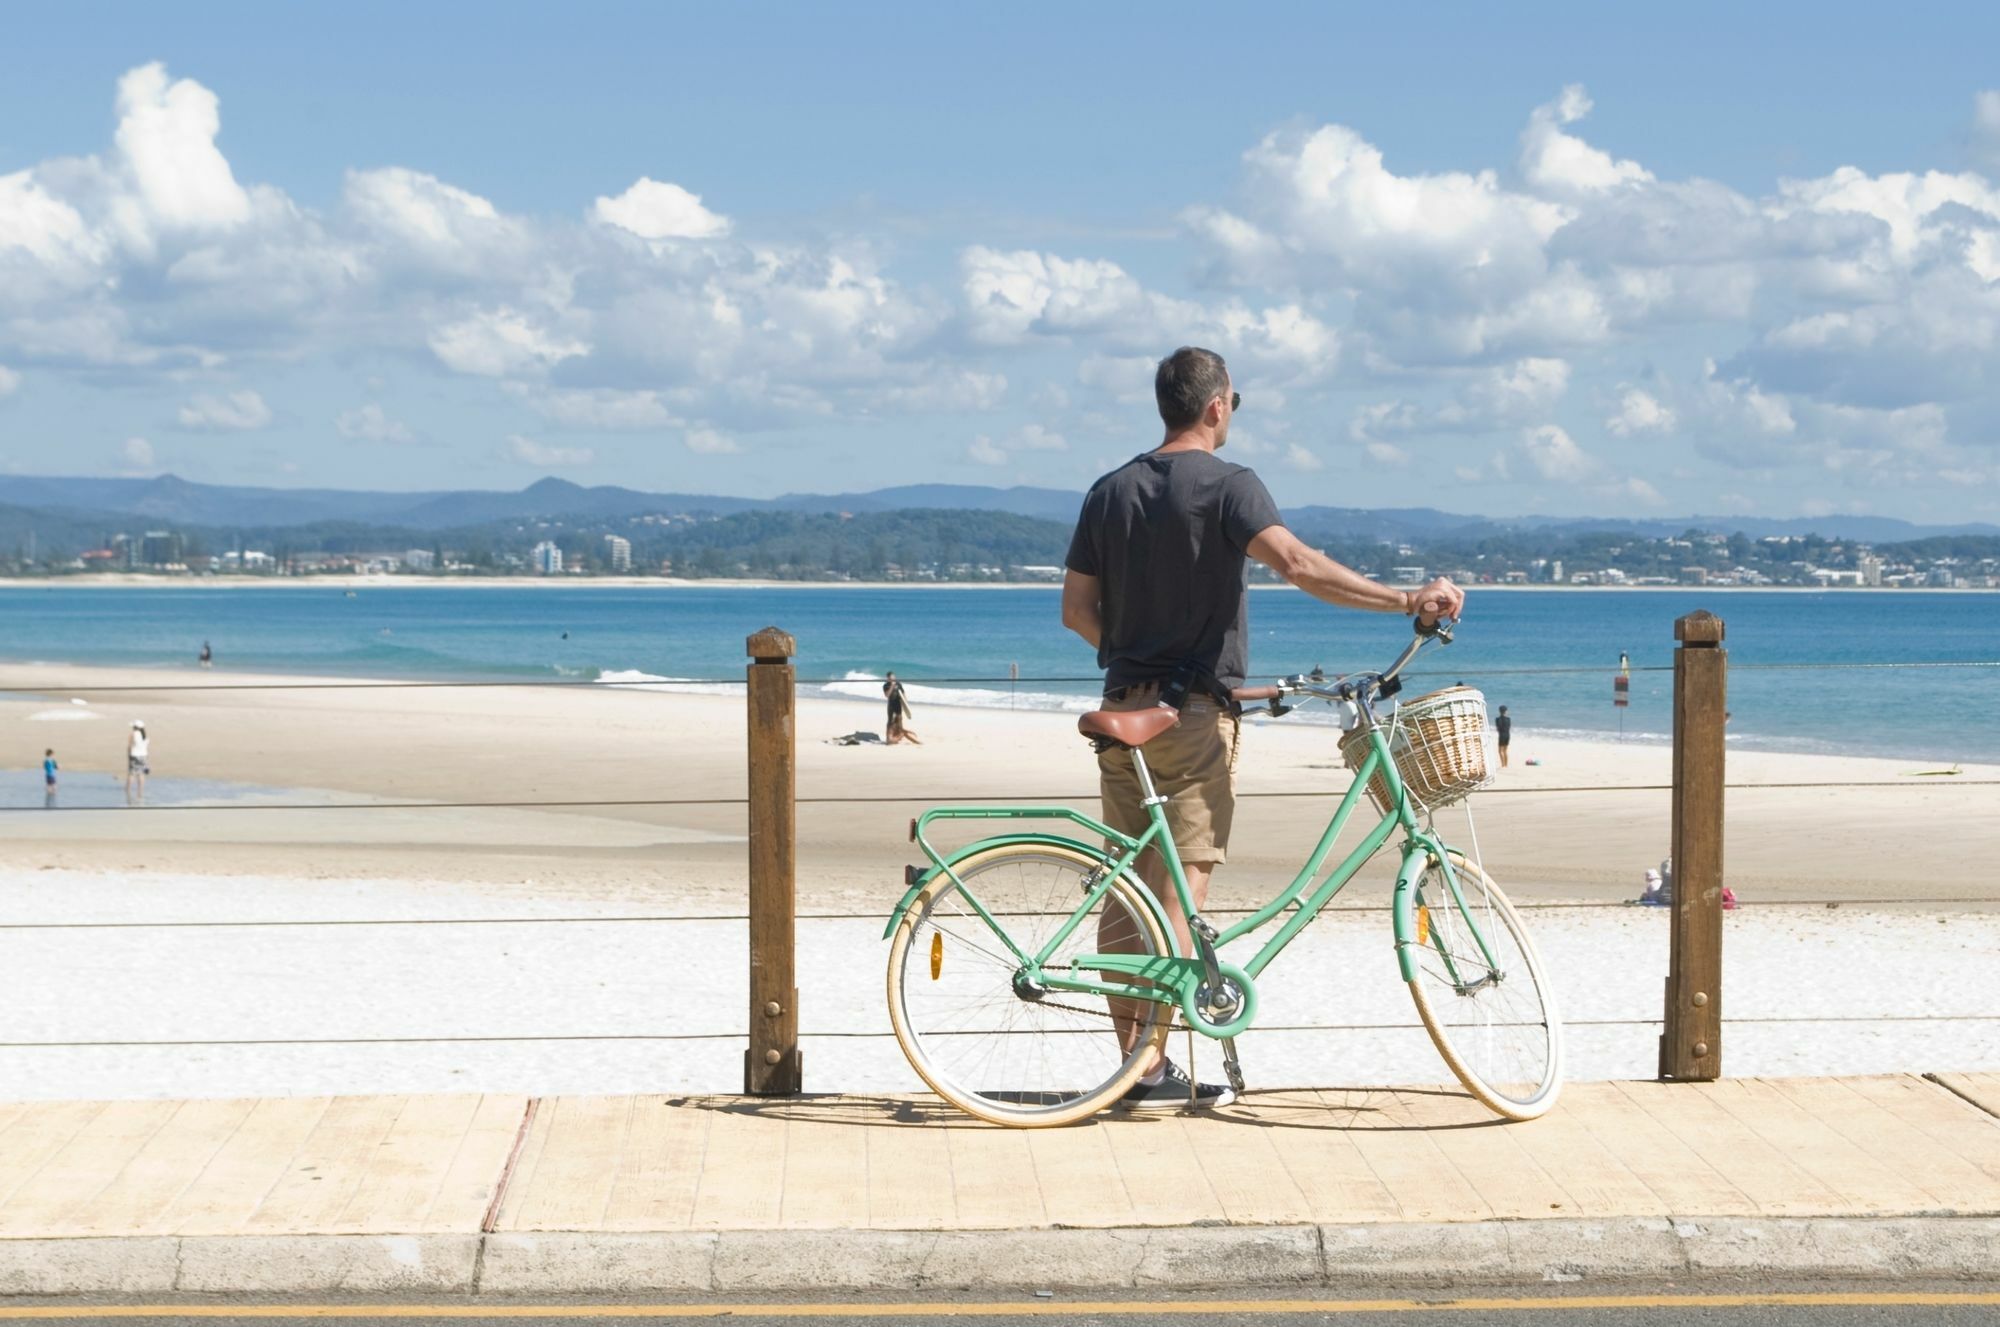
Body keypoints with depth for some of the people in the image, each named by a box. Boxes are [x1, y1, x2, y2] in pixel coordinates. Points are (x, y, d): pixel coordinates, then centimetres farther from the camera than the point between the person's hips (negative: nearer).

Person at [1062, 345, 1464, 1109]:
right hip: (1196, 714, -6)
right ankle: (1155, 1071, -3)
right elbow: (1296, 564, -25)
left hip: (1124, 710, 6)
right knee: (1179, 889, -3)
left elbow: (1077, 610, 8)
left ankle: (1135, 1061, 12)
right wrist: (1408, 600, -27)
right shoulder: (1228, 487, -9)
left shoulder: (1110, 492, 9)